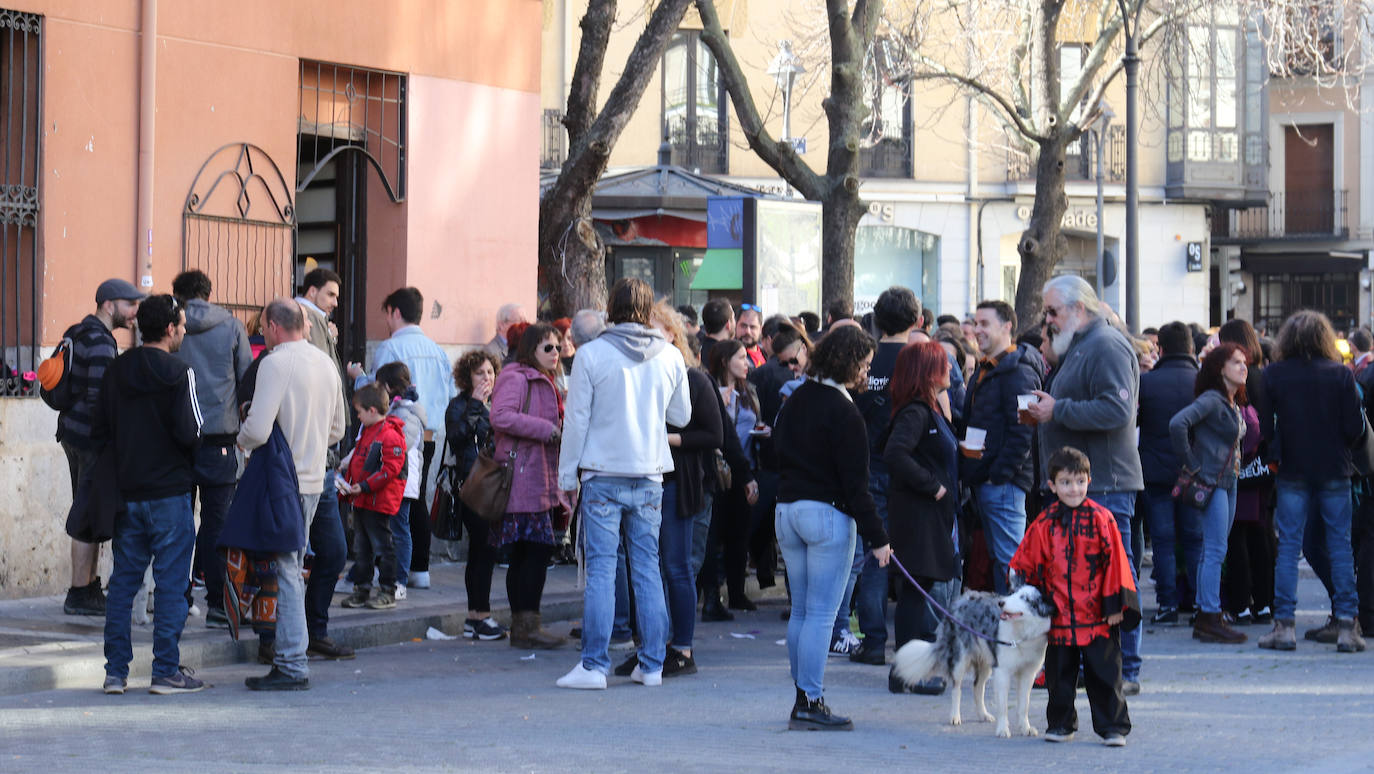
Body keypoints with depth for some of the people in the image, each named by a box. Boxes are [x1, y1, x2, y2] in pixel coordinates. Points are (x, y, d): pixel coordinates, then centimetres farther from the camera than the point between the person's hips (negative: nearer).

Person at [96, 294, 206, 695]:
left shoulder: (115, 372, 7)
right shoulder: (178, 373, -11)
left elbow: (98, 431, 8)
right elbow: (190, 432, -18)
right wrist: (191, 455, 3)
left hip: (126, 492, 5)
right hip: (169, 492, -5)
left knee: (122, 582, 10)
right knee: (171, 583, 0)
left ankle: (116, 671, 10)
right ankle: (166, 672, 1)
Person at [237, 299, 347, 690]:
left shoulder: (275, 363, -14)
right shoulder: (326, 363, 12)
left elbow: (257, 429, -20)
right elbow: (337, 430, 20)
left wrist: (242, 439, 0)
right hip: (313, 480, 8)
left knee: (284, 572, -6)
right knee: (292, 567, 14)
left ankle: (291, 666, -6)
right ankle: (291, 660, 17)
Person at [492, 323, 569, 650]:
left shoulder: (546, 383, 23)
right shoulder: (516, 379, -8)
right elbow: (501, 417, -23)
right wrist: (548, 430, -19)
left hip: (543, 481, 10)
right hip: (523, 479, -10)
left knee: (524, 554, 10)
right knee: (537, 550, -14)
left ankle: (521, 625, 11)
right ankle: (527, 625, -13)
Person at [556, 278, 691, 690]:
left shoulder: (591, 355, -7)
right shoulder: (670, 357, 2)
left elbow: (577, 419, -4)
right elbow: (682, 416, 13)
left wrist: (567, 474, 4)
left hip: (603, 475, -3)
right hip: (650, 476, 3)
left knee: (601, 569, -2)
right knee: (647, 568, 9)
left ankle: (594, 664, -3)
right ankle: (651, 664, 11)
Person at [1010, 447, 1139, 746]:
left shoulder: (1101, 519, -4)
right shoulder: (1044, 525, 3)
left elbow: (1115, 562, -3)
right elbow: (1025, 566, 12)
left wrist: (1116, 604, -6)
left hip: (1098, 617, -3)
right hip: (1059, 617, 3)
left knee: (1104, 676, -1)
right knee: (1059, 676, 11)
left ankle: (1113, 727, 6)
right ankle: (1061, 724, 25)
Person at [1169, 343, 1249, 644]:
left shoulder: (1233, 404, 15)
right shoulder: (1211, 400, -14)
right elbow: (1177, 424, -27)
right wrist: (1191, 464, -19)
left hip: (1228, 482, 9)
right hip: (1210, 482, -9)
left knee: (1213, 551, 11)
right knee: (1215, 550, -10)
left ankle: (1206, 617, 15)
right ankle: (1210, 619, -9)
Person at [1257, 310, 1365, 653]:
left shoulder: (1274, 375, -4)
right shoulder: (1341, 374, -5)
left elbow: (1265, 427, -4)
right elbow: (1354, 428, -6)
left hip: (1292, 471, 0)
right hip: (1334, 471, 0)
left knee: (1288, 547, 4)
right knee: (1340, 546, 5)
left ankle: (1284, 625, 1)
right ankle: (1346, 627, 3)